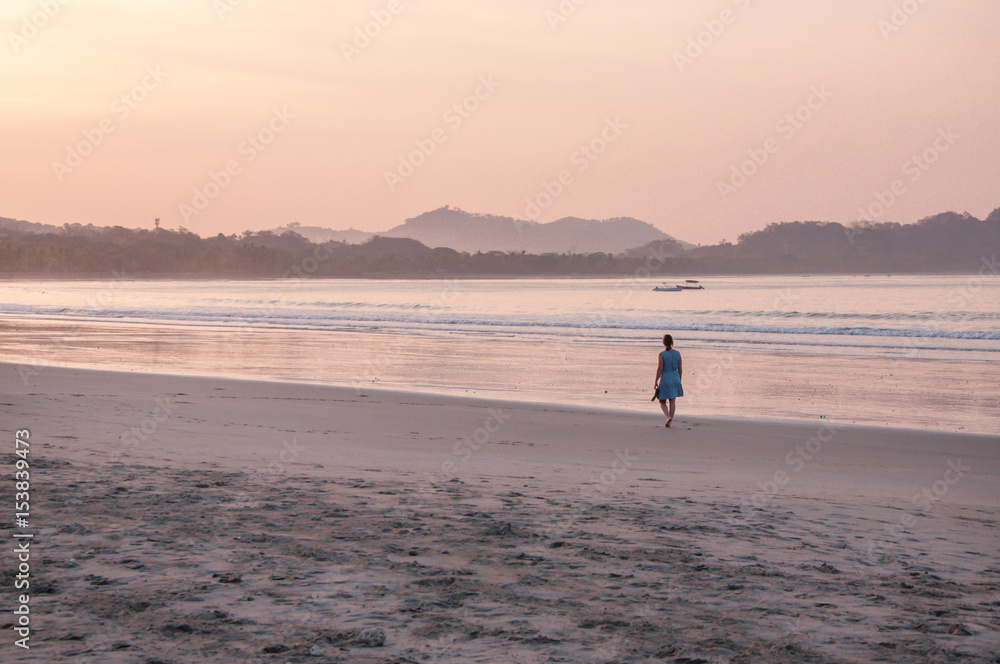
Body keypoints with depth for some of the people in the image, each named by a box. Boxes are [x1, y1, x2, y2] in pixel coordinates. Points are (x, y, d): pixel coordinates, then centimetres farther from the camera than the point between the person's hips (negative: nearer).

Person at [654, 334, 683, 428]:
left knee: (662, 402, 9)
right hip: (675, 378, 4)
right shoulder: (677, 353, -2)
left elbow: (659, 369, -14)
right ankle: (669, 423, 11)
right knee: (673, 401, 11)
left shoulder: (662, 354, -14)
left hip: (665, 379, -3)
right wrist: (679, 381, 15)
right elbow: (680, 368, 3)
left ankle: (668, 417, -15)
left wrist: (656, 382, -7)